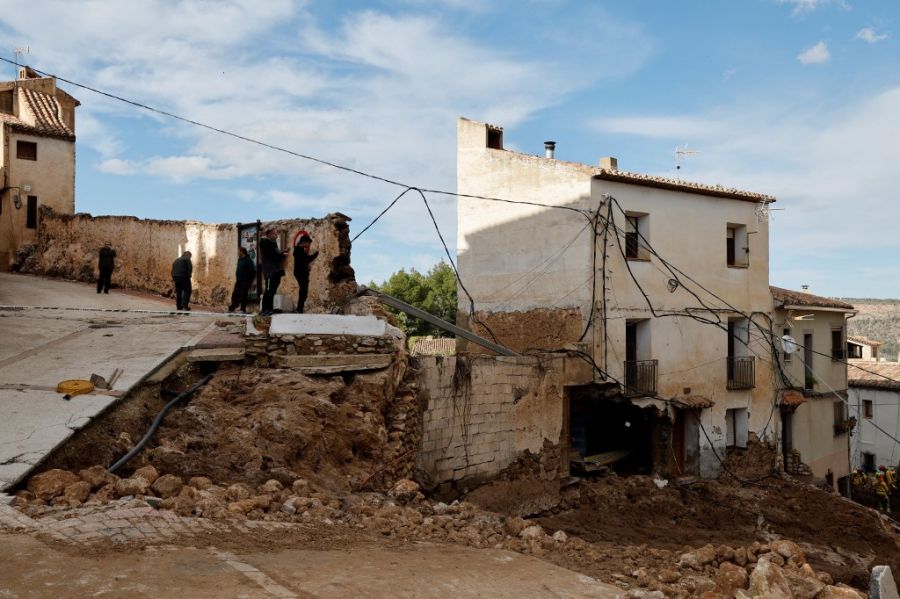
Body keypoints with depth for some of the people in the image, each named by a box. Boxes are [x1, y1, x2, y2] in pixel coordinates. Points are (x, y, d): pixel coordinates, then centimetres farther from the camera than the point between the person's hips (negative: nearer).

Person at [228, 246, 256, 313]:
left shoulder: (248, 260, -10)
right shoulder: (239, 260, 14)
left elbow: (253, 271, -12)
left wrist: (250, 281, -12)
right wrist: (236, 278, 15)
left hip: (245, 281, -8)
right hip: (238, 281, 8)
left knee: (243, 295, -4)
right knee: (235, 294, 6)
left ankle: (243, 309, 4)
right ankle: (231, 308, 11)